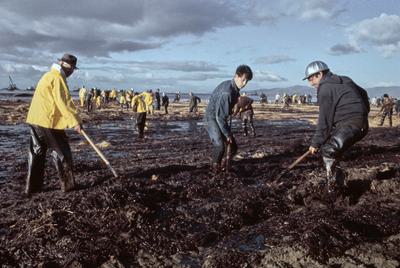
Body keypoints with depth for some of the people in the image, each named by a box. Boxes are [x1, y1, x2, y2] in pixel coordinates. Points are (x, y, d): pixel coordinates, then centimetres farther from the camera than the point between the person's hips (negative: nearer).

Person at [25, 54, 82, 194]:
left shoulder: (48, 75, 19)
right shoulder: (58, 78, -13)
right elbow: (64, 102, -21)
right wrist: (75, 121, -22)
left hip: (35, 119, 10)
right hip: (48, 121, -9)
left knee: (37, 152, 13)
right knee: (62, 152, 1)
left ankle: (32, 186, 17)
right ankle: (68, 185, 7)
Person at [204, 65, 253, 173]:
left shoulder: (234, 88, 2)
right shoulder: (227, 92, -29)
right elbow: (220, 116, -28)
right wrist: (227, 134, -19)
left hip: (221, 119, 9)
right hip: (212, 119, -9)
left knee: (233, 147, 7)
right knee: (220, 146, -24)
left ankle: (226, 164, 29)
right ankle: (215, 166, 2)